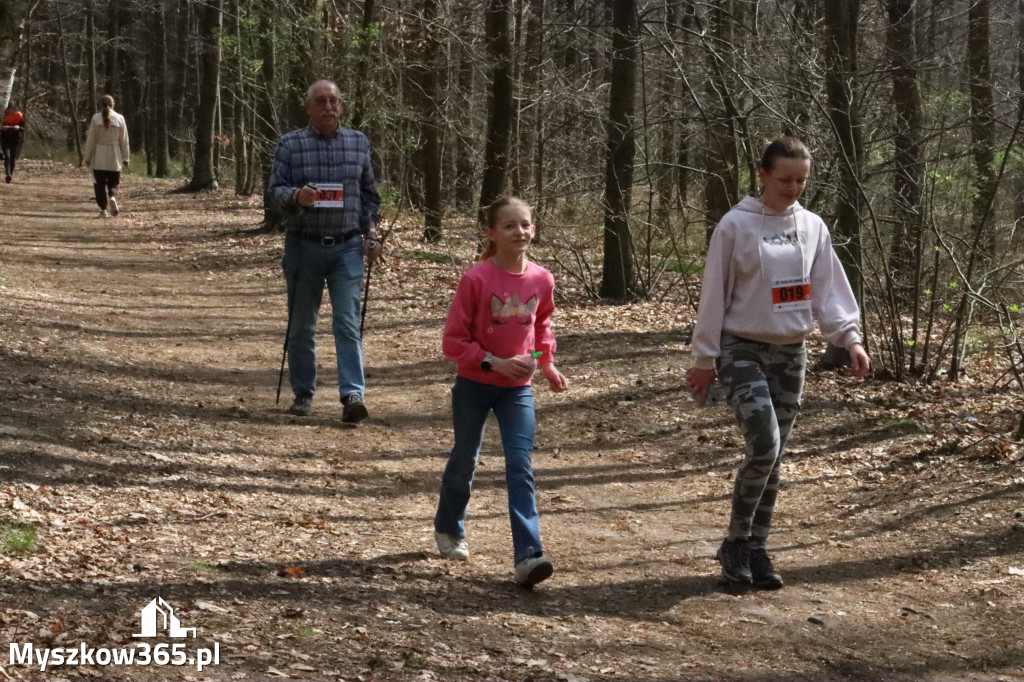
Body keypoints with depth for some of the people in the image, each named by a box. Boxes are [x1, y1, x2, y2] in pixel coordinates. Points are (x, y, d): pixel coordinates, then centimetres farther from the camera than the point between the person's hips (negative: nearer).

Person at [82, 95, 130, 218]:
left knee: (100, 183, 6)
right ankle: (113, 197, -20)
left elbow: (90, 139, -1)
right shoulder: (119, 118, -1)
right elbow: (124, 140, 3)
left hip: (99, 156, -1)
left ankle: (103, 209, 4)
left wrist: (87, 156, 7)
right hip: (114, 157, 1)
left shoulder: (95, 118, -4)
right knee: (114, 181, 10)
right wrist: (126, 157, 11)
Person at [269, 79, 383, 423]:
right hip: (303, 246, 0)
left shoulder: (359, 143, 9)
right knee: (301, 326, 8)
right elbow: (276, 189, -2)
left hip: (347, 247, 0)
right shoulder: (290, 144, 2)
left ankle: (352, 395, -15)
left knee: (348, 323, -10)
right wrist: (296, 196, -23)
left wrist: (371, 232, 8)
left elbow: (369, 194, 16)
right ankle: (303, 394, 20)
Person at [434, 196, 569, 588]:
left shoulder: (541, 280, -4)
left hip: (517, 388, 2)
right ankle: (449, 530, 40)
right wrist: (495, 363, -23)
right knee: (464, 461, 15)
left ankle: (527, 556, -17)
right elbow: (454, 341, -14)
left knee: (520, 467, -9)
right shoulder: (476, 279, -17)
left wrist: (546, 361, 6)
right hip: (474, 385, -2)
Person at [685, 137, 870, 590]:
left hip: (791, 354, 5)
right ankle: (736, 542, -2)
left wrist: (849, 337, -6)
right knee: (763, 446, -18)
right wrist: (704, 359, -4)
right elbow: (713, 295, -6)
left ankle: (756, 549, 17)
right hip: (743, 351, -5)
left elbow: (828, 289, 8)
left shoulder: (812, 227, 5)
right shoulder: (736, 226, -8)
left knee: (773, 459, 7)